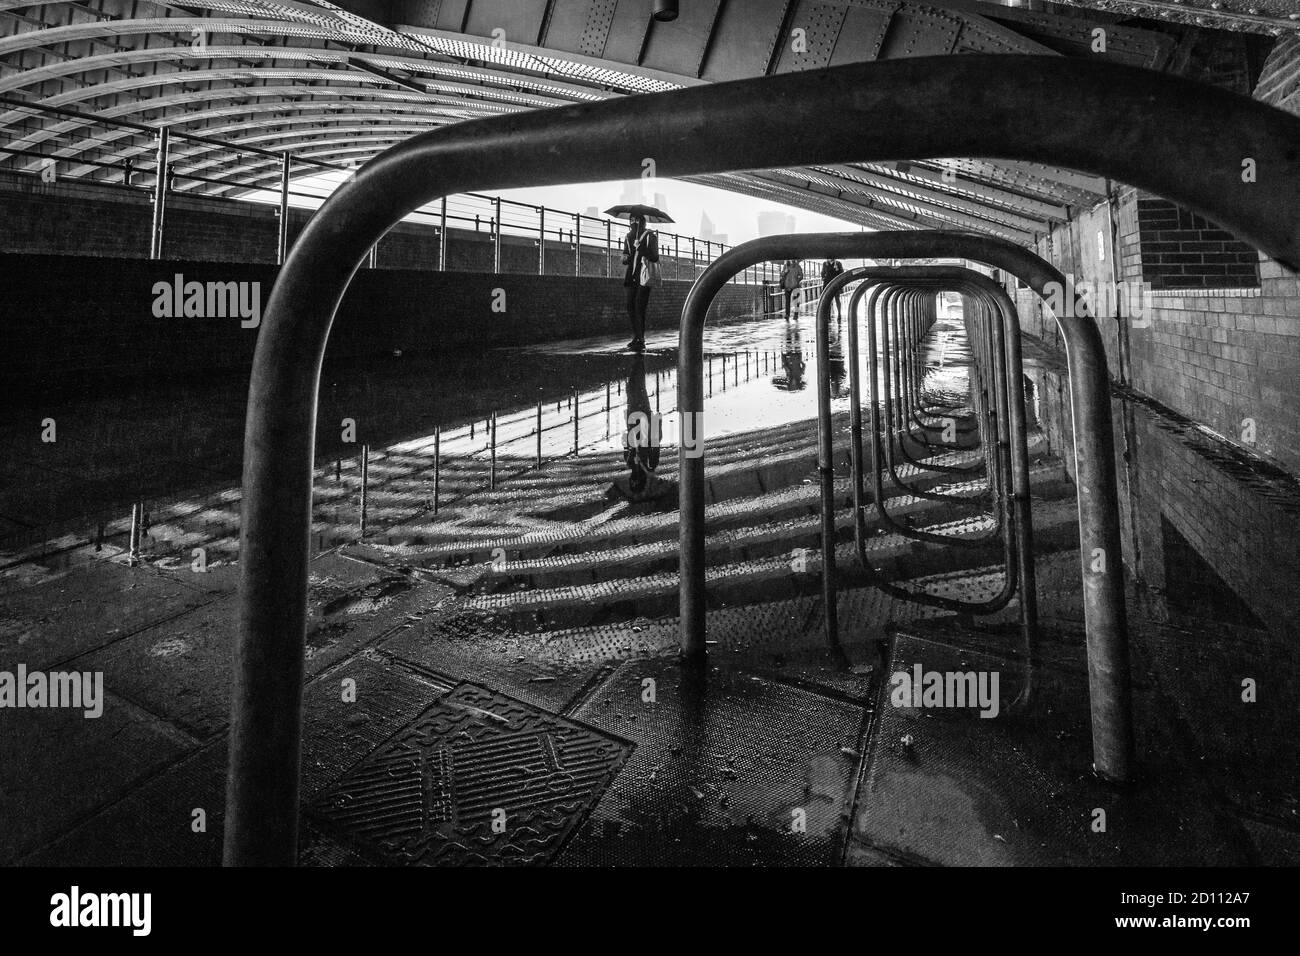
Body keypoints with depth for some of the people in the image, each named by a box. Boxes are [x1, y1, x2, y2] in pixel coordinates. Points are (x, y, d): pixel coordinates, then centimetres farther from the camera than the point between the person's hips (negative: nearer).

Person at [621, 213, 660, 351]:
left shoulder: (650, 236, -4)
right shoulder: (628, 237, 14)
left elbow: (655, 258, -12)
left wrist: (641, 248, -23)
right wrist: (625, 258, -3)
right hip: (632, 277, 6)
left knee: (639, 308, -13)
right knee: (630, 307, 5)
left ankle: (641, 341, -10)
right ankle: (636, 337, 16)